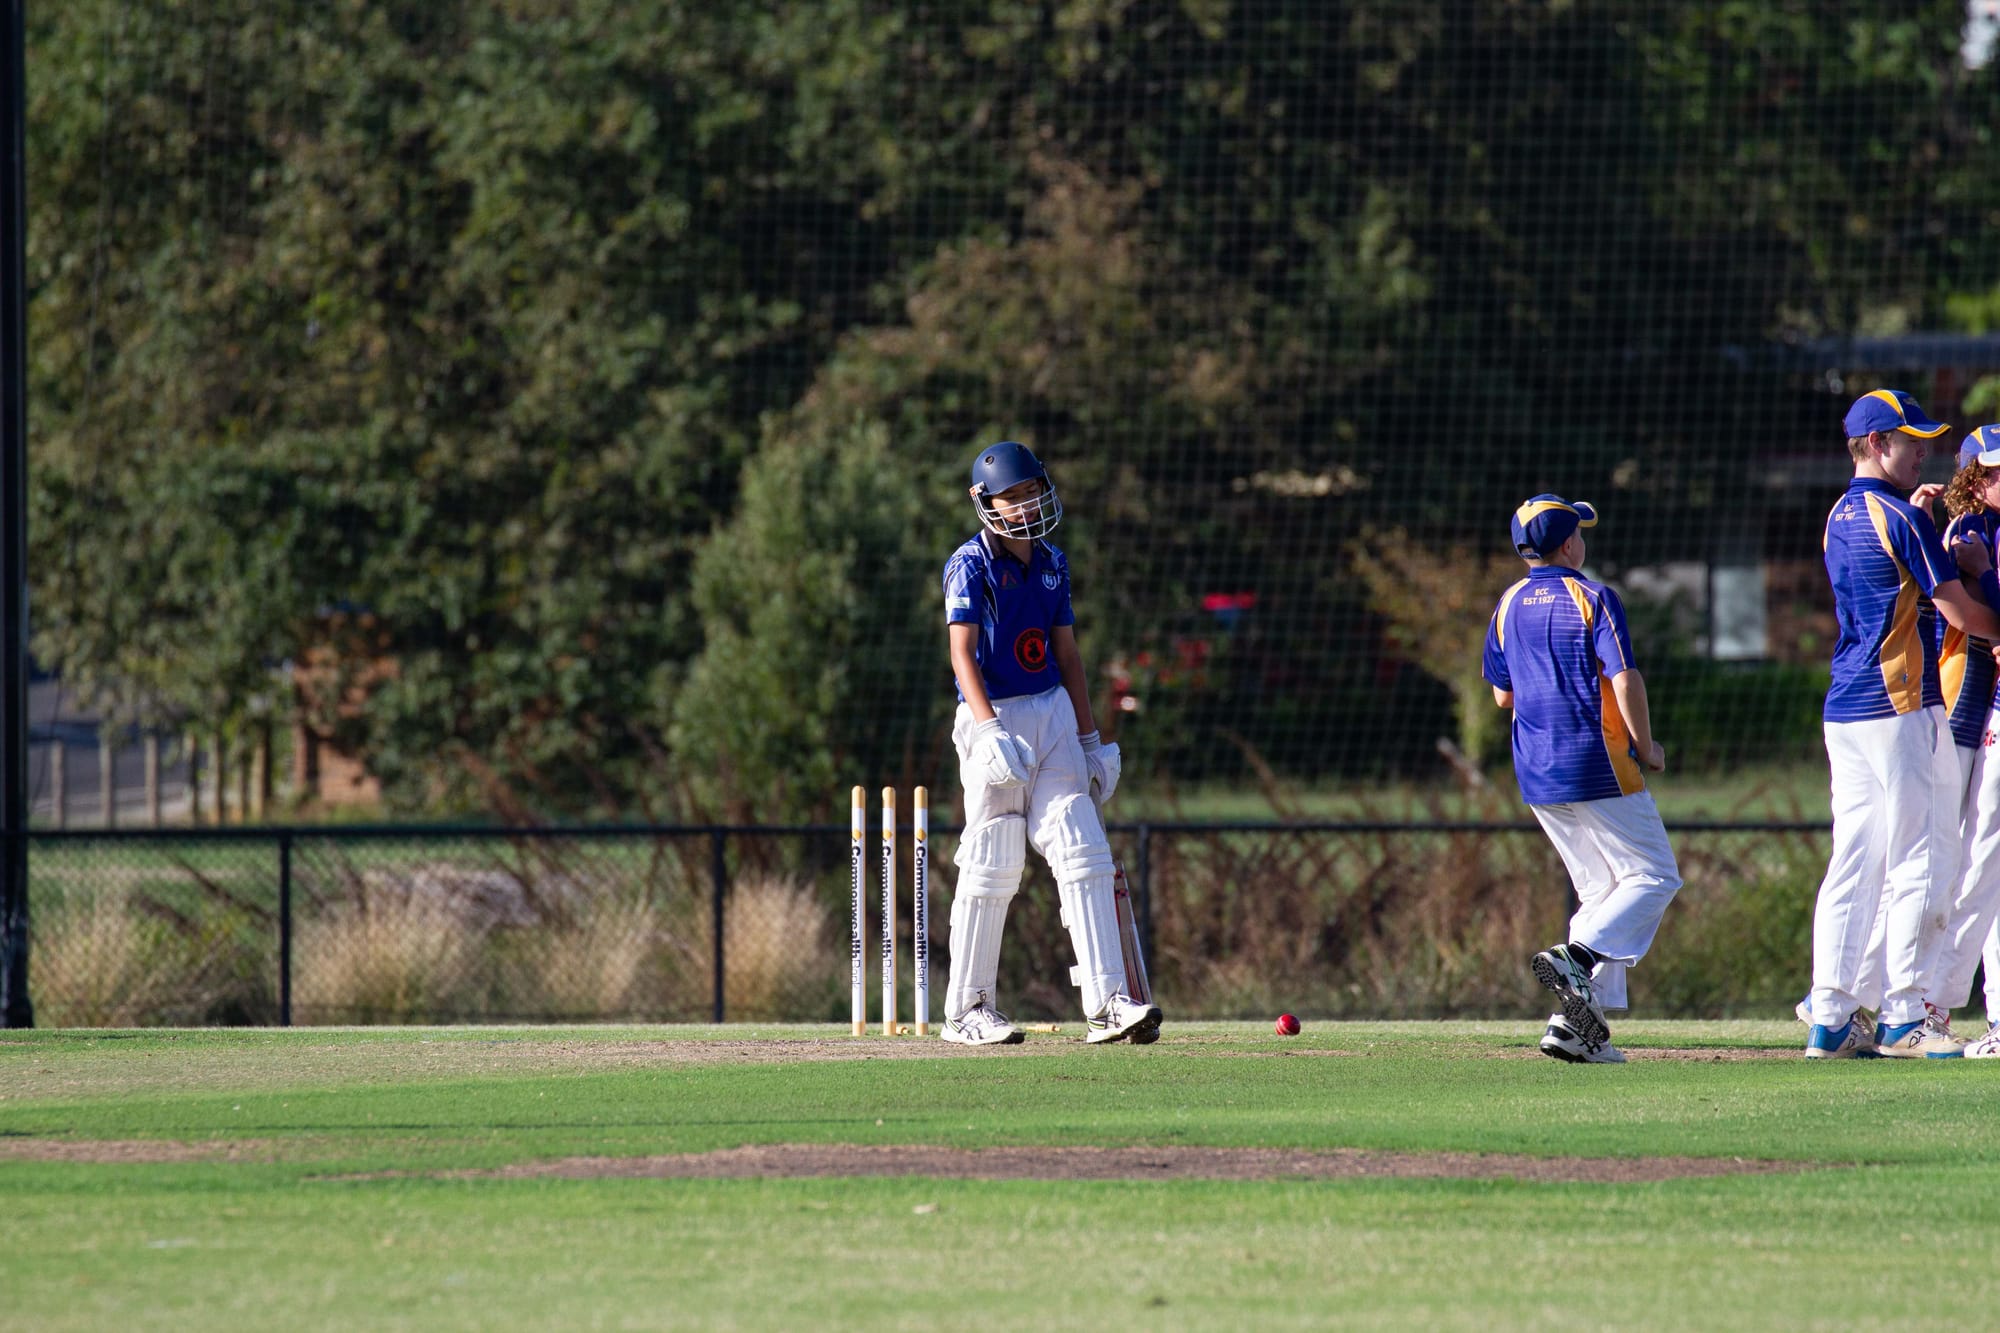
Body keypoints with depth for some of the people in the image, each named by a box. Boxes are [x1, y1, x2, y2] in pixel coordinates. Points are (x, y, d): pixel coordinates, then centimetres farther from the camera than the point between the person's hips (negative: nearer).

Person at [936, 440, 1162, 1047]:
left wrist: (1089, 740, 16)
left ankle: (1106, 1003, -6)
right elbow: (962, 654, -15)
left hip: (1053, 712, 6)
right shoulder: (971, 565, -7)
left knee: (1084, 858, -3)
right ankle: (966, 1010, 6)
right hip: (994, 715, -6)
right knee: (991, 868, -4)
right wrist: (988, 730, -27)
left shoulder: (1052, 564, 13)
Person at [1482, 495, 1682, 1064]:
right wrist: (1646, 748, -5)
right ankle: (1578, 957, -22)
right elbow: (1625, 679, -16)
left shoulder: (1509, 606, 10)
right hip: (1599, 767, -7)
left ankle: (1582, 1025, 1)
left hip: (1536, 777, 7)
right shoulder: (1593, 599, -9)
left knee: (1600, 891, 13)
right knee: (1654, 878, 1)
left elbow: (1503, 695, 16)